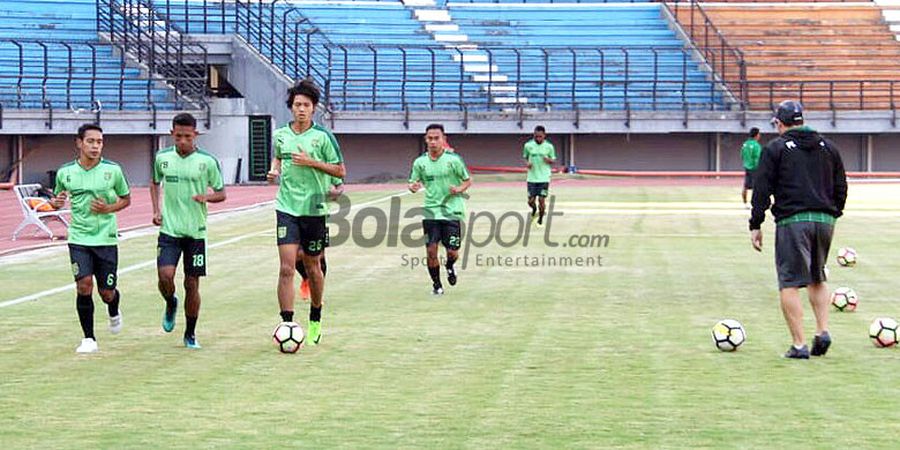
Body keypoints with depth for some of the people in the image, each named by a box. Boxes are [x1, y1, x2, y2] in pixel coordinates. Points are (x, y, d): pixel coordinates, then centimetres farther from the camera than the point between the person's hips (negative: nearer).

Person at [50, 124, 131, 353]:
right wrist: (56, 203, -9)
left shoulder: (113, 170, -4)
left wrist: (109, 208, -10)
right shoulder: (65, 172, 0)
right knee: (84, 285, -14)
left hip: (106, 238, 0)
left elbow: (126, 199, 9)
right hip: (79, 238, 0)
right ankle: (89, 339, -2)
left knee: (107, 292, 4)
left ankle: (114, 311, 42)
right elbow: (58, 198, 15)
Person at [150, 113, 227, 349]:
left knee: (192, 284, 2)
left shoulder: (207, 161, -4)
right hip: (169, 230, 1)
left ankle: (190, 334, 18)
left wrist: (206, 197, -18)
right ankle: (170, 304, 19)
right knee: (165, 276, -16)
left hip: (196, 231, -1)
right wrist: (156, 210, 6)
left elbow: (221, 193, 4)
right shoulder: (162, 158, 2)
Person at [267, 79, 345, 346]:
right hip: (287, 207, 1)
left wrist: (312, 162, -14)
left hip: (314, 209, -1)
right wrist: (274, 170, 6)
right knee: (287, 267, -11)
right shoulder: (280, 135, 5)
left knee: (312, 267, 11)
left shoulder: (323, 136, -5)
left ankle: (315, 321, 31)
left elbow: (339, 171, -4)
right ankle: (287, 324, -11)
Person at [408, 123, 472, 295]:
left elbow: (468, 180, 3)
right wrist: (413, 187, -13)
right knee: (431, 250, -5)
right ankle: (436, 284, 16)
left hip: (452, 211, -2)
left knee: (453, 252, -2)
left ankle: (450, 267, 35)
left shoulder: (454, 159, -6)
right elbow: (413, 183, 11)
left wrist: (459, 189, -17)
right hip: (430, 211, 2)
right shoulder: (420, 162, 2)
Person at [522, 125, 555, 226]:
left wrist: (549, 160, -16)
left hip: (544, 178, -1)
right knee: (531, 201, 2)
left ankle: (540, 220, 14)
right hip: (532, 178, 1)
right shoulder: (528, 145, 0)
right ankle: (534, 210, 37)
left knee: (541, 200, -5)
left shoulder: (549, 146, -2)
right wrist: (527, 163, -9)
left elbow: (553, 161, 7)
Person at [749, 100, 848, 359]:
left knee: (790, 283, -3)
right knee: (817, 279, 21)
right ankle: (822, 331, 7)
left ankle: (799, 345, -9)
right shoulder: (827, 147, 15)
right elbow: (841, 187, 17)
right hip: (824, 221, 5)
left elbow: (761, 189, -3)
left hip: (792, 221, -5)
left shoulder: (775, 148, 0)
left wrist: (755, 226, 1)